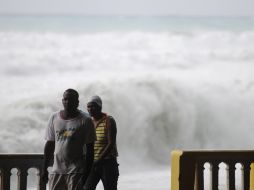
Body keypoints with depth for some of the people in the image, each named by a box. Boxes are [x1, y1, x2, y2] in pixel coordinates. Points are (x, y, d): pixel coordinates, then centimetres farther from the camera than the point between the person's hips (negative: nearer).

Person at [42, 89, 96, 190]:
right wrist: (45, 169, 11)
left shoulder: (85, 120, -4)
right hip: (57, 170, 4)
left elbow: (90, 148, -3)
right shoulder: (54, 118, 8)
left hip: (76, 171, -4)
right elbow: (50, 144, 13)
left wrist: (88, 173, -8)